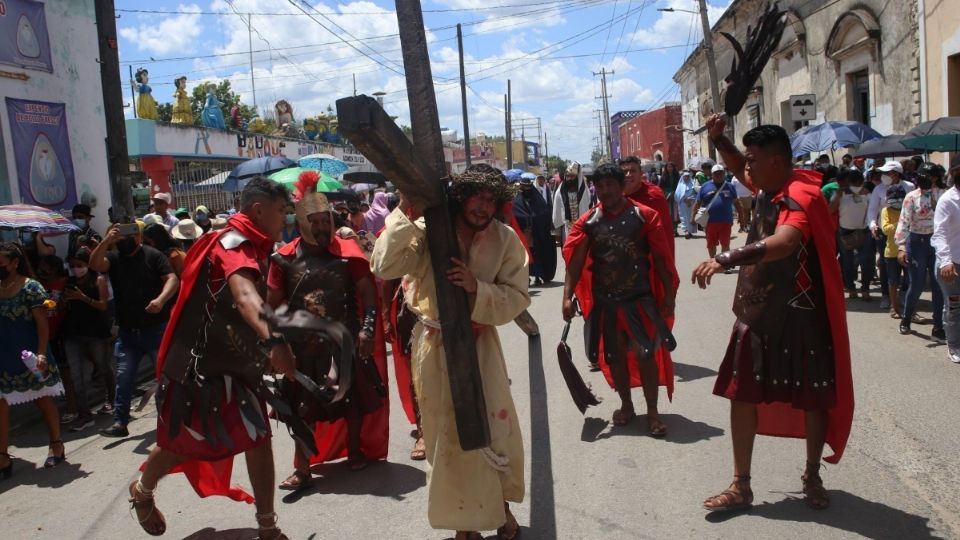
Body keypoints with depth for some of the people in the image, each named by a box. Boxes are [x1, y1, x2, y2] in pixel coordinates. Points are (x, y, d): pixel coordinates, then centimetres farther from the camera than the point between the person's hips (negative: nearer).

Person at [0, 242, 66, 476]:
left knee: (43, 399, 9)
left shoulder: (31, 287, -11)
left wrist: (41, 353, -21)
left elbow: (42, 323, -13)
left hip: (29, 357, -5)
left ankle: (56, 445, 22)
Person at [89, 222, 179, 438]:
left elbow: (172, 279, -13)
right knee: (124, 377, 4)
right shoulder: (113, 258, 8)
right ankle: (120, 422, 10)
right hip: (127, 331, 4)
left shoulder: (153, 255, -5)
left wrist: (161, 299, -30)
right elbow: (95, 264, -10)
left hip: (156, 328, -4)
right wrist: (106, 241, -21)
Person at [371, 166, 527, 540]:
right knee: (448, 432, 12)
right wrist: (404, 214, -28)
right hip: (435, 345, -1)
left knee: (496, 426, 8)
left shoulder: (505, 239, -8)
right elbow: (384, 267, -25)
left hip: (479, 343, 2)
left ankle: (500, 504, 36)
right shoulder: (428, 231, -14)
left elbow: (517, 297, -9)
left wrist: (477, 288, -26)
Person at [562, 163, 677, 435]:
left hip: (640, 298, -2)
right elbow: (575, 262, -4)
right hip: (605, 301, 3)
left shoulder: (645, 215, -5)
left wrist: (669, 294, -5)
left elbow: (661, 258, -3)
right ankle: (626, 405, 32)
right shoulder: (588, 222, 0)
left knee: (646, 354, 0)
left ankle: (652, 411, 14)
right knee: (614, 355, 14)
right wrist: (568, 297, -13)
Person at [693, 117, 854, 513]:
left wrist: (725, 259, -48)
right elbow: (738, 169, 26)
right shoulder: (769, 187, 4)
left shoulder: (801, 196, -21)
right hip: (757, 312, 8)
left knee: (813, 398, 11)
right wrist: (718, 139, 8)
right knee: (742, 395, 8)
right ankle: (741, 486, 19)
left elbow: (783, 242, -42)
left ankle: (812, 477, 32)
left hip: (801, 317, -8)